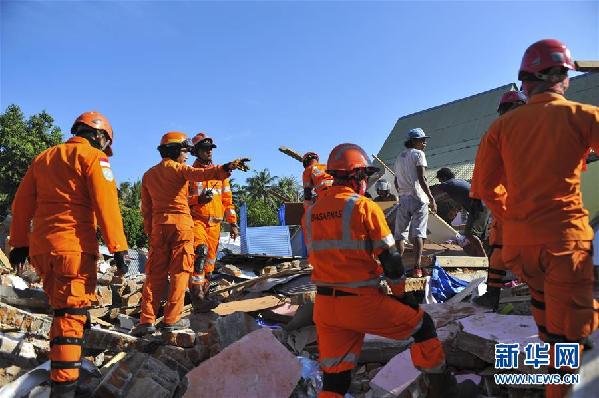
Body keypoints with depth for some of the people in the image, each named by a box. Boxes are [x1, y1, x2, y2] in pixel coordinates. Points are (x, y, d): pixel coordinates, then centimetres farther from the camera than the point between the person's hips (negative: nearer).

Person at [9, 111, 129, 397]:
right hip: (74, 246, -7)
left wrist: (19, 243, 21)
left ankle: (61, 363, 33)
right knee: (72, 312, -5)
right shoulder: (94, 157, -3)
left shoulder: (44, 157, 18)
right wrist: (118, 248, -15)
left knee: (61, 306, 22)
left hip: (40, 248, 7)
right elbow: (106, 204, -14)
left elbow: (22, 203, 17)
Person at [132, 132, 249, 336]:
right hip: (181, 222, -5)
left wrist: (150, 231, 20)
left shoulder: (148, 175, 16)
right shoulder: (179, 168, -2)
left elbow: (146, 208, 16)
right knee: (179, 272, 1)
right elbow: (201, 174, -23)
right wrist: (228, 167, -36)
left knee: (155, 273, 7)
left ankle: (147, 319, 4)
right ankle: (171, 319, 2)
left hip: (158, 224, 5)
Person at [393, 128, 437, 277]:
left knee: (400, 234, 7)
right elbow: (421, 180, -11)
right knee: (418, 234, -7)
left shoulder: (399, 156, 18)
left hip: (403, 198, 6)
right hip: (418, 198, -6)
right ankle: (417, 266, -13)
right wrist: (432, 199, -10)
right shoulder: (418, 154, -3)